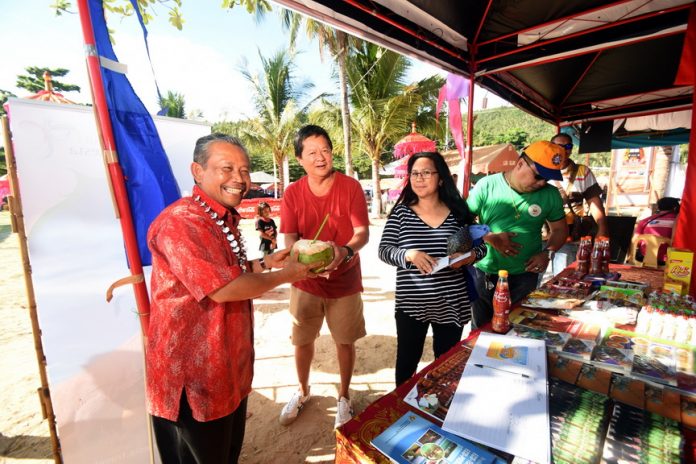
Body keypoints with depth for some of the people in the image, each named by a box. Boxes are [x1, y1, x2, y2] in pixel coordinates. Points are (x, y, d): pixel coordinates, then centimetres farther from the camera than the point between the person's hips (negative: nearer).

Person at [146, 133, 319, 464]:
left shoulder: (226, 220, 8)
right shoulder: (181, 222, -24)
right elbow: (222, 288, -28)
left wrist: (264, 263, 3)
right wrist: (284, 276, -16)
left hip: (229, 366, 9)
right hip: (193, 373, -9)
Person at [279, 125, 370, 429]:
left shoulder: (350, 187, -10)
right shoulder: (292, 193, -4)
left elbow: (363, 232, -14)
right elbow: (289, 239, -6)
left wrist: (346, 251, -34)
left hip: (344, 280, -1)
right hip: (305, 280, 2)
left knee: (345, 341, 12)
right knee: (302, 340, 15)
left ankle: (344, 396, 40)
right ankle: (302, 392, 45)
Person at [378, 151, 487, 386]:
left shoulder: (458, 211, -1)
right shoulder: (401, 212, -5)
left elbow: (481, 247, 6)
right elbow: (383, 250, -8)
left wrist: (468, 257, -16)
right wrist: (409, 254, -27)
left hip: (451, 303, 2)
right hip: (411, 303, -1)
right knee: (407, 360, 14)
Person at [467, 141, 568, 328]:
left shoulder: (550, 194, -1)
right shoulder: (486, 186, -10)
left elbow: (560, 229, 11)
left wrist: (547, 253, -7)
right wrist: (490, 238, -21)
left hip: (525, 276, 2)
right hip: (485, 274, -1)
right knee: (481, 329, 16)